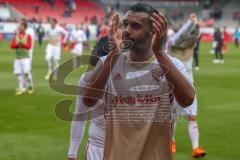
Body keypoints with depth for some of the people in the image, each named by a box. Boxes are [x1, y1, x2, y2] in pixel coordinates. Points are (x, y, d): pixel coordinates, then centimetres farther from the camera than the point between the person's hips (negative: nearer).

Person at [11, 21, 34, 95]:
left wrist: (22, 43, -22)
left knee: (27, 72, -10)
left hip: (25, 57, -4)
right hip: (17, 58, 4)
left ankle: (30, 86, 11)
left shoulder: (28, 36, -2)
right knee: (18, 73, 2)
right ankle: (21, 88, 11)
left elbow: (29, 46, -12)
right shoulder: (16, 36, 8)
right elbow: (12, 45, -1)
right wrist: (18, 44, -17)